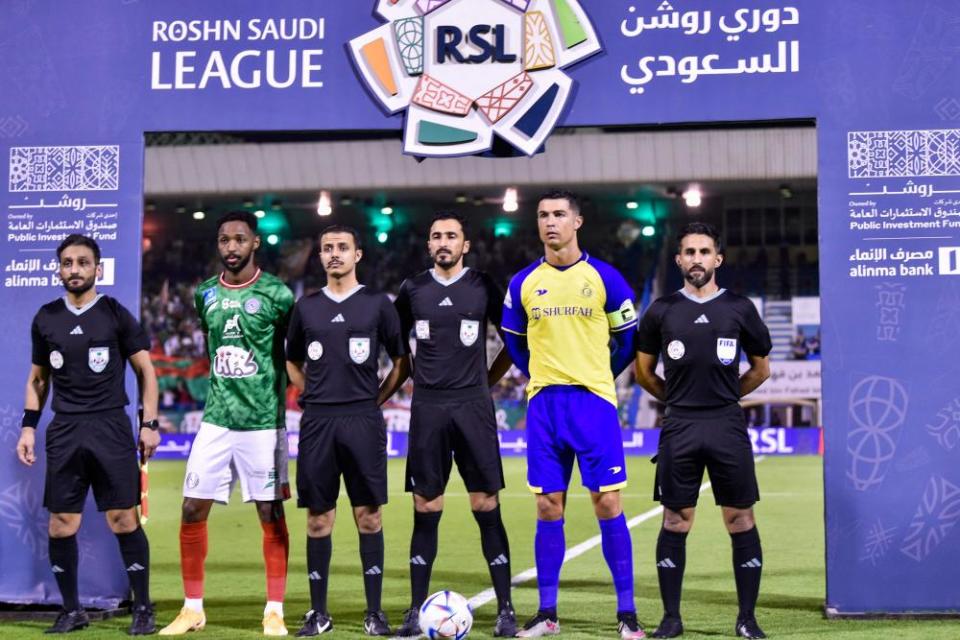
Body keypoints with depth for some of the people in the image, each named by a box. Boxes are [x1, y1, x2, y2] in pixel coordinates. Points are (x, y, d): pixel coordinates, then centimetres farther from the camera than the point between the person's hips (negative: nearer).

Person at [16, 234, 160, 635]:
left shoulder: (116, 315, 0)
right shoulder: (45, 318, 9)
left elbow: (145, 371, 3)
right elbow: (38, 379, 17)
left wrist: (149, 424, -4)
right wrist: (28, 427, 9)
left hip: (111, 428, -3)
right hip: (64, 431, 3)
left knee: (123, 519, -4)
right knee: (61, 524, 3)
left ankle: (143, 609, 7)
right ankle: (71, 610, 16)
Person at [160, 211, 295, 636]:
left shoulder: (276, 295, -6)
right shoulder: (205, 294, 7)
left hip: (264, 421, -4)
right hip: (216, 420, 4)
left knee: (271, 514, 1)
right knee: (193, 509, 1)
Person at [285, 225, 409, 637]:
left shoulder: (378, 304, 4)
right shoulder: (306, 307, 11)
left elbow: (401, 362, 10)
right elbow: (292, 361, 23)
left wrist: (376, 399, 2)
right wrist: (312, 395, 10)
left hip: (363, 421, -2)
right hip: (317, 422, 2)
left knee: (369, 516, -1)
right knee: (318, 518, 3)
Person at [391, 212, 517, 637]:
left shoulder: (483, 288, 2)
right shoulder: (412, 290, 7)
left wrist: (488, 379, 6)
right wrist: (407, 377, 10)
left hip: (473, 407, -1)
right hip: (427, 409, 2)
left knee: (487, 508, -3)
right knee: (425, 511, 3)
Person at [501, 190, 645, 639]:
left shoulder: (604, 277, 0)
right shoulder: (524, 283, 7)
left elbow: (629, 337, 8)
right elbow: (513, 339, 20)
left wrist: (599, 377, 7)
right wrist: (539, 376, 12)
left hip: (594, 401, -2)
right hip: (543, 404, 3)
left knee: (607, 503, -4)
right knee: (548, 508, 5)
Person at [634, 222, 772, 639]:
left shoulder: (740, 308, 4)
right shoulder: (662, 311, 5)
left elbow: (761, 369, 15)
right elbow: (643, 372, 15)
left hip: (728, 427, 0)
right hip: (679, 429, 0)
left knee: (741, 521, 1)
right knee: (675, 523, 3)